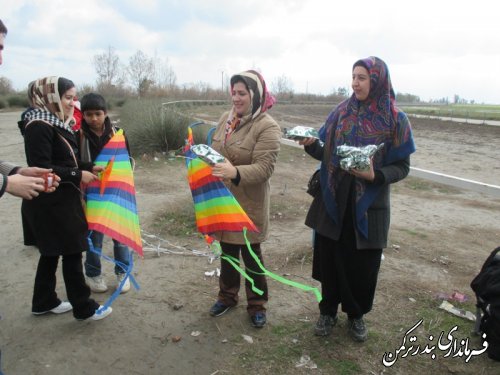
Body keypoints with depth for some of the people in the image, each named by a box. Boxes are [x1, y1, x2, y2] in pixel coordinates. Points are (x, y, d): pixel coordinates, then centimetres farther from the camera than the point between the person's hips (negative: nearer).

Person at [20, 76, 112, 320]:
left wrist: (88, 168, 2)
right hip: (50, 203, -9)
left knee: (51, 252, 19)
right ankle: (84, 308, 13)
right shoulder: (39, 126, -18)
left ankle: (44, 302, 34)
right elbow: (41, 169, -23)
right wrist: (78, 176, -18)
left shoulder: (56, 124, 10)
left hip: (59, 200, 9)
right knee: (72, 252, 0)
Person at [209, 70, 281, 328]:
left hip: (248, 205, -6)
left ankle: (257, 304, 29)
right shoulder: (226, 118, 5)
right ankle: (227, 295, 40)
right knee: (227, 250, 20)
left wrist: (236, 172, -38)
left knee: (251, 254, 9)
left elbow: (264, 168, -24)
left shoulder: (267, 127, -16)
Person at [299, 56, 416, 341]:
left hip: (369, 206, -2)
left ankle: (356, 315, 34)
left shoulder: (396, 120, -5)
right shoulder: (342, 112, 3)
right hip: (333, 202, 2)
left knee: (363, 264, 9)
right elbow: (327, 154, 6)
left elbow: (402, 167, -5)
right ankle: (328, 311, 32)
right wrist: (312, 145, -15)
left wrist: (376, 176, -24)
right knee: (330, 259, 9)